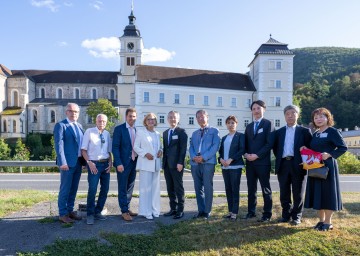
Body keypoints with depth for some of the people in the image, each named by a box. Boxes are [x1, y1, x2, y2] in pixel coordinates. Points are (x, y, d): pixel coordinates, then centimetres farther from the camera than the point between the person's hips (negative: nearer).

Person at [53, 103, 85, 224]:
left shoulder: (79, 126, 15)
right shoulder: (61, 125, -6)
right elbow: (59, 144, -14)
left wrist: (85, 160, 9)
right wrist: (62, 162, -22)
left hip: (78, 162, 7)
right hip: (67, 162, -7)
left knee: (73, 188, 14)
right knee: (65, 189, 1)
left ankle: (70, 210, 26)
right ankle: (62, 214, 12)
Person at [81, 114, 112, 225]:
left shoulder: (107, 134, 8)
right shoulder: (89, 132, -5)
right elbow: (83, 150, -5)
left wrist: (110, 163, 0)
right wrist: (89, 163, -14)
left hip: (106, 164, 5)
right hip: (94, 164, -5)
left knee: (105, 189, 9)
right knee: (92, 189, -10)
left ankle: (98, 212, 25)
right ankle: (90, 214, 8)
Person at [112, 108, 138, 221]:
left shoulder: (137, 130, 10)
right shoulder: (119, 129, -6)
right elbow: (115, 147, -10)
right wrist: (119, 163, -17)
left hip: (134, 162, 6)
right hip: (123, 163, -5)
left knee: (130, 187, 13)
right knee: (122, 188, 2)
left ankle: (127, 208, 25)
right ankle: (124, 211, 10)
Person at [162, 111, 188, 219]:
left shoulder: (181, 131, -3)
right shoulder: (165, 133, 17)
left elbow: (183, 148, -10)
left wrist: (180, 163, -16)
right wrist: (164, 162, 10)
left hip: (176, 165, -6)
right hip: (167, 165, 6)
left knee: (178, 188, 0)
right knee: (170, 188, 10)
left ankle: (180, 210, 8)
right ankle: (173, 209, 19)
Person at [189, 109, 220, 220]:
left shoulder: (214, 131, 7)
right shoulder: (194, 133, 23)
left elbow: (215, 146, -6)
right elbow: (191, 147, 13)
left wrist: (203, 157, -15)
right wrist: (194, 157, -8)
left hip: (208, 162, -5)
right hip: (195, 163, 5)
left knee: (207, 187, -4)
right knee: (198, 188, 8)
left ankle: (207, 212, 4)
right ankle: (200, 210, 16)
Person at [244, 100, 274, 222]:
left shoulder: (268, 124, -2)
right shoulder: (249, 126, 17)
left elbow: (269, 143, -11)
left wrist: (257, 155, -16)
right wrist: (246, 154, -3)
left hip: (263, 162, -6)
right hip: (250, 162, 6)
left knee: (265, 189, 2)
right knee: (251, 188, 11)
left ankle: (267, 214, 11)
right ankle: (251, 211, 20)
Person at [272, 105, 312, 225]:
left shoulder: (304, 131, 4)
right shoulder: (279, 132, 13)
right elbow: (274, 147, 17)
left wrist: (304, 161, -6)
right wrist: (278, 158, 5)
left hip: (298, 165, -3)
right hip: (283, 165, 3)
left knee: (298, 194, 5)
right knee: (284, 193, 9)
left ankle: (296, 217, 17)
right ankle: (286, 215, 22)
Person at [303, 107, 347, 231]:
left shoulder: (333, 131, -5)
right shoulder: (315, 134, 14)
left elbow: (343, 147, -11)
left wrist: (329, 154, -22)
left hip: (328, 167, -7)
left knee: (328, 193, -1)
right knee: (317, 193, 9)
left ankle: (328, 222, 9)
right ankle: (321, 220, 19)